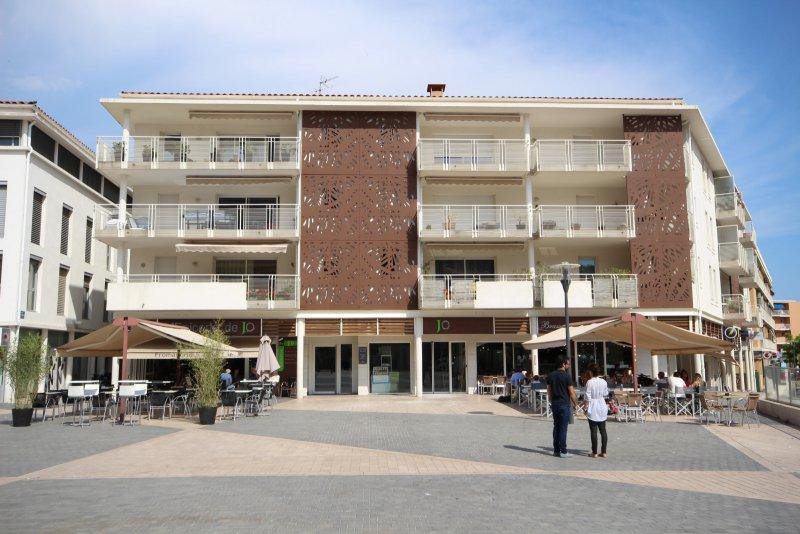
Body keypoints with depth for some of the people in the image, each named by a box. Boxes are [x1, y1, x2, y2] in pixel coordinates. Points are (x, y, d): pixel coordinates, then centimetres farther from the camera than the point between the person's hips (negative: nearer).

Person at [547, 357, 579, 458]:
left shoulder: (551, 375, 7)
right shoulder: (567, 376, -12)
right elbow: (571, 392, -11)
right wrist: (575, 403, 2)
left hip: (554, 404, 6)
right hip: (564, 404, -6)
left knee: (556, 427, 11)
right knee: (563, 428, -3)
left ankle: (556, 450, 14)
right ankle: (563, 452, 0)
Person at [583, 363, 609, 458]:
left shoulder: (589, 382, -14)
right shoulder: (603, 382, 0)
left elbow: (587, 397, -13)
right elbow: (606, 394, 10)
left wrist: (585, 406, -3)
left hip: (593, 408, -5)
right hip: (602, 407, 5)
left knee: (593, 431, 1)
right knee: (603, 430, 10)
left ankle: (594, 452, 4)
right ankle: (603, 452, 12)